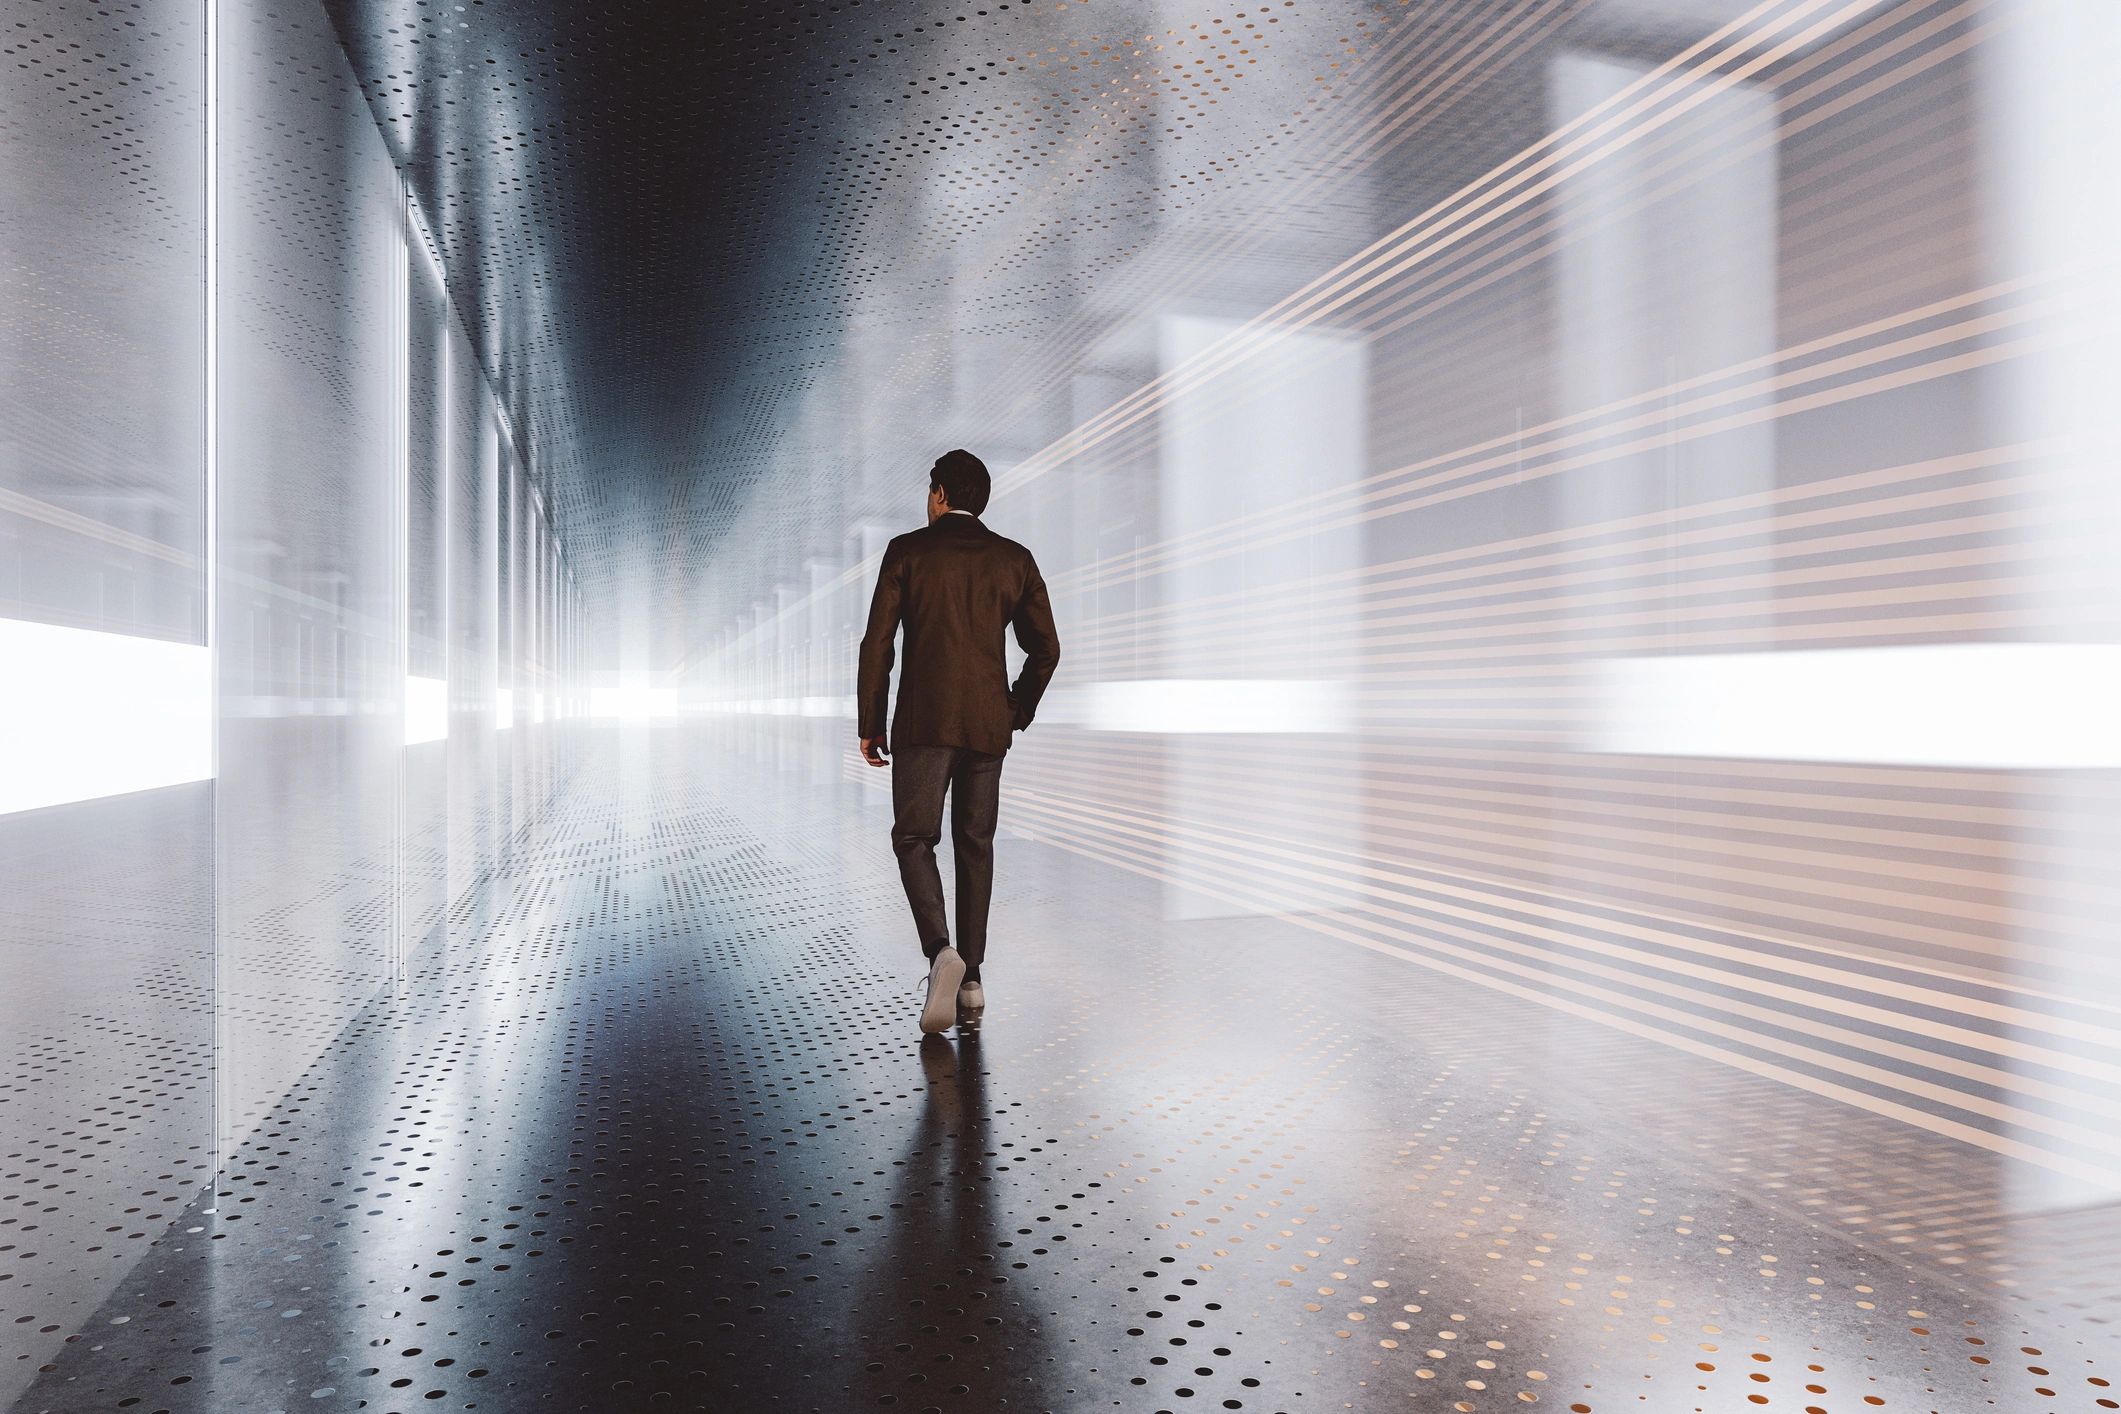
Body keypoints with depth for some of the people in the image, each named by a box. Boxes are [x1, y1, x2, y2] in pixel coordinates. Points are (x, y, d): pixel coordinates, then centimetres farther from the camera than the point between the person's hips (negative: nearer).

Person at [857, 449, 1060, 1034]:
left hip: (925, 719, -3)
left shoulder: (907, 551, 0)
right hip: (988, 723, 3)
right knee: (975, 844, 13)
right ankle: (971, 978, 16)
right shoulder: (1015, 559, 8)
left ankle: (941, 951, -18)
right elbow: (1046, 648, 8)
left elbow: (877, 643, -4)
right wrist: (1017, 713, 20)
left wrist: (868, 724, 4)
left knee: (914, 838, 5)